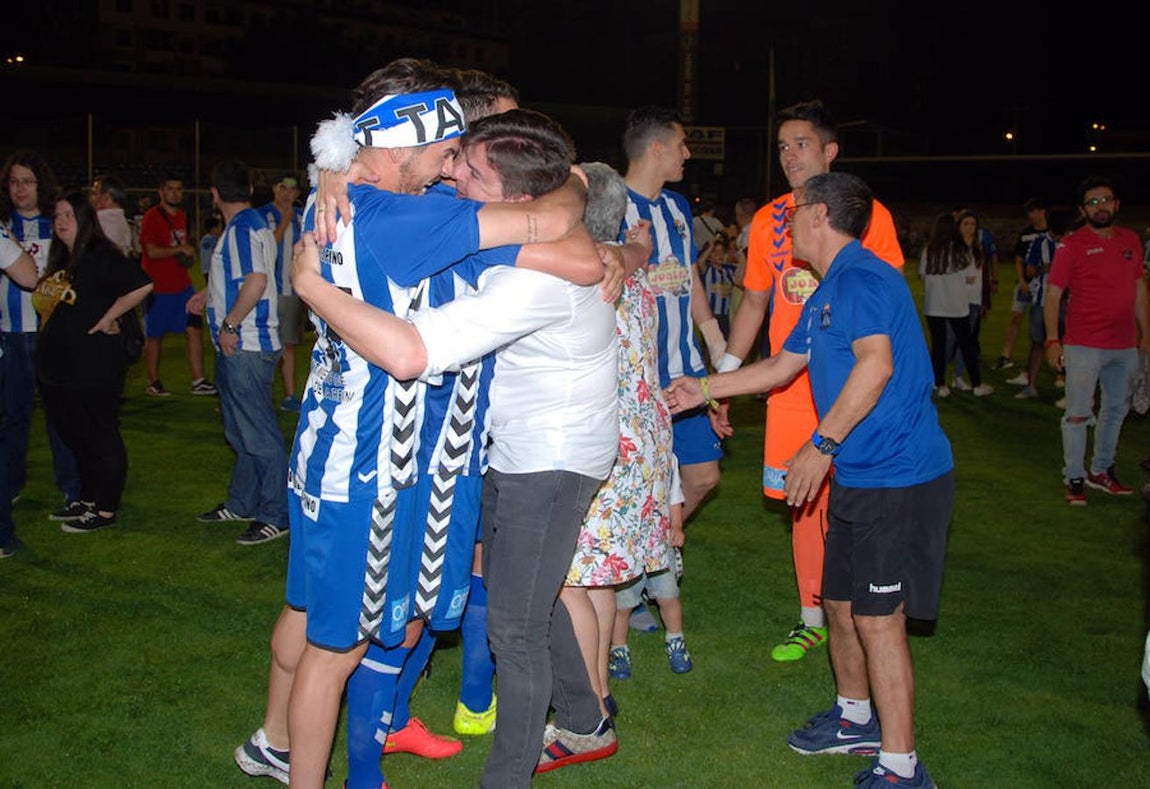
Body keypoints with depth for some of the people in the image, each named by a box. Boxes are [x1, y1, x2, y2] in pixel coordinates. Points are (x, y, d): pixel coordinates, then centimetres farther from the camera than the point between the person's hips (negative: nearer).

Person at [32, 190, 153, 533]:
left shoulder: (101, 256, -12)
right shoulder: (59, 259, 15)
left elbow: (142, 285, -24)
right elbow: (43, 298, 29)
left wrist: (107, 317, -18)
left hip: (94, 367, -9)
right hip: (56, 365, 9)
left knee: (101, 439, 0)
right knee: (74, 437, 17)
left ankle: (105, 510, 9)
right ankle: (87, 500, 30)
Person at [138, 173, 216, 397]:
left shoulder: (182, 216, 14)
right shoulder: (152, 217, -10)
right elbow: (152, 252, -17)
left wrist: (189, 252, 8)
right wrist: (180, 249, -16)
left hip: (182, 284, 7)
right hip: (158, 287, -7)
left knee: (194, 329, 0)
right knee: (153, 336, 4)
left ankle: (198, 381, 2)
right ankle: (153, 383, 15)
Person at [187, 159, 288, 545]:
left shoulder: (243, 228, -16)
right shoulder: (248, 224, 15)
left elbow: (256, 281, -28)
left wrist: (229, 325, -22)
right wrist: (208, 293, 35)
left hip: (246, 346, -11)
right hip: (237, 348, 11)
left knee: (259, 433, -5)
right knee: (242, 430, 18)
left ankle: (275, 516, 1)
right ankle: (242, 503, 29)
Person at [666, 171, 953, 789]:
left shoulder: (860, 277, -14)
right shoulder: (827, 292, 19)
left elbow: (876, 363, -27)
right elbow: (782, 366, 29)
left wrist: (821, 445, -24)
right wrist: (703, 390, 33)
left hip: (900, 477, -10)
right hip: (859, 477, 10)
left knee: (877, 617, -8)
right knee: (840, 601, 19)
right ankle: (856, 718, 38)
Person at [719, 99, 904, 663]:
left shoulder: (867, 213, -1)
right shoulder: (768, 219, 9)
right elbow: (755, 301, 16)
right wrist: (724, 373, 10)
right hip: (791, 388, 3)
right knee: (805, 502, 9)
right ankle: (812, 619, 22)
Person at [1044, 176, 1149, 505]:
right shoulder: (1072, 245, -7)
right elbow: (1052, 295, -9)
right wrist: (1053, 341, -17)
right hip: (1084, 346, -6)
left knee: (1116, 410, 15)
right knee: (1078, 414, -5)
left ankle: (1101, 471, 30)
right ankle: (1075, 478, 5)